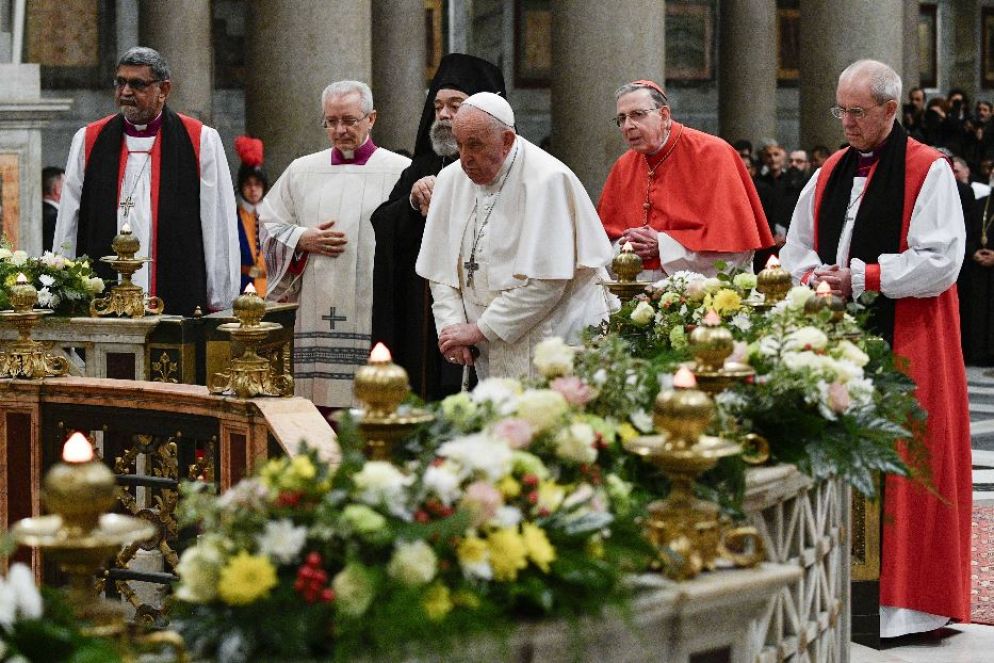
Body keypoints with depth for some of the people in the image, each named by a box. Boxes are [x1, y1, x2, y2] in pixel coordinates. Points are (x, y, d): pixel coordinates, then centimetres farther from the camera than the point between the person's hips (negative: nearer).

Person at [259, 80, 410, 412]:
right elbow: (268, 226, 18)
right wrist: (302, 240, 2)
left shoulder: (401, 172, 3)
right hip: (318, 319, 3)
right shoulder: (302, 170, 15)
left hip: (377, 319, -3)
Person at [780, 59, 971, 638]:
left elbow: (941, 262, -12)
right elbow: (798, 251, 21)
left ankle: (903, 598, 3)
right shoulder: (830, 175, 14)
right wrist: (814, 279, -1)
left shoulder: (928, 172, -5)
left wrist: (861, 278, -16)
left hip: (906, 345, -6)